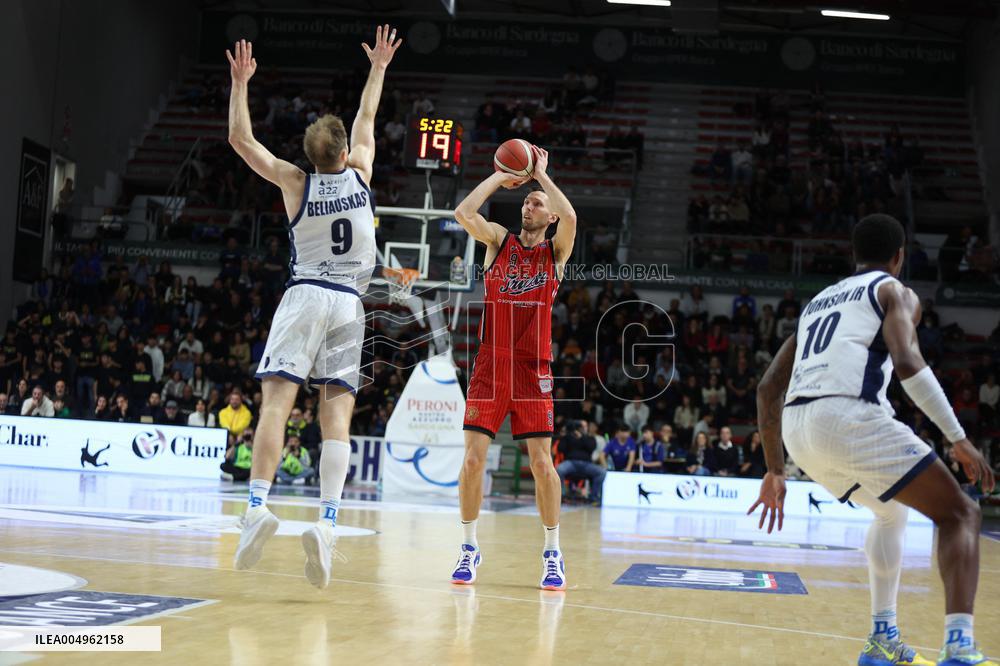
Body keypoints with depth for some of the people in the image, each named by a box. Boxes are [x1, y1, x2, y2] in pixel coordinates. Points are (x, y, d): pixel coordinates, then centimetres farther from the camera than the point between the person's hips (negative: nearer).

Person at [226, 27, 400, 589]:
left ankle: (258, 507, -25)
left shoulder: (296, 182, 1)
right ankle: (327, 522, -17)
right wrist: (378, 67, 35)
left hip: (304, 297, -2)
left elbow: (241, 138, 8)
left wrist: (241, 81, 15)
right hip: (349, 304, 2)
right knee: (337, 414, -4)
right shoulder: (360, 174, 6)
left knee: (277, 402, -9)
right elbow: (367, 119, 23)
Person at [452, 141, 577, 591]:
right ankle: (469, 549, 9)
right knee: (473, 458, -5)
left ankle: (552, 554, 10)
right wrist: (501, 176, 1)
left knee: (542, 462, -3)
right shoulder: (499, 241, 10)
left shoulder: (556, 251, 6)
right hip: (490, 366, 1)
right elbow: (463, 213, -7)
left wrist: (542, 175, -4)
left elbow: (570, 218, -16)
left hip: (532, 370, -1)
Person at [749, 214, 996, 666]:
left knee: (892, 514, 31)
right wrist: (959, 439, -6)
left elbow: (768, 388, 28)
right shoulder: (894, 291, 13)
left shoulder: (818, 302, 32)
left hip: (798, 428, 7)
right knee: (960, 514, 5)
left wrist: (775, 471, 32)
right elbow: (907, 363, -9)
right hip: (849, 416, -7)